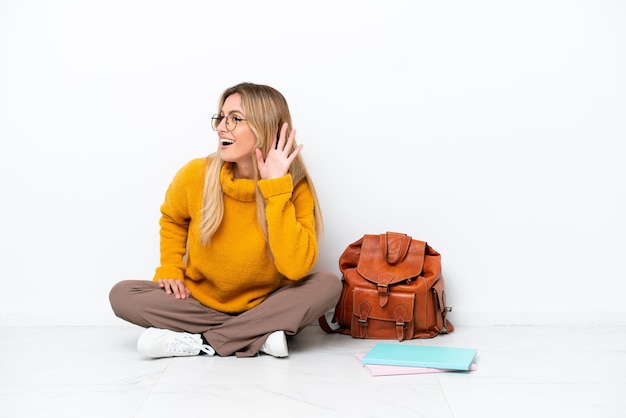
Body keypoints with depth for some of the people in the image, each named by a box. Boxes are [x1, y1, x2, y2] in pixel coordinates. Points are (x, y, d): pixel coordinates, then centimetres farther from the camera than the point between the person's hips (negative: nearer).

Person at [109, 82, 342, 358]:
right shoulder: (196, 175, -12)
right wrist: (170, 269, -4)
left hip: (265, 304, -1)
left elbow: (296, 268, -31)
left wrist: (276, 189, -30)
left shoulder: (295, 189, -16)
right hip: (200, 302, 2)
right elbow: (172, 220, 11)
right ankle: (258, 337, -21)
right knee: (122, 294, -19)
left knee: (328, 285, -26)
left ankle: (204, 342, -24)